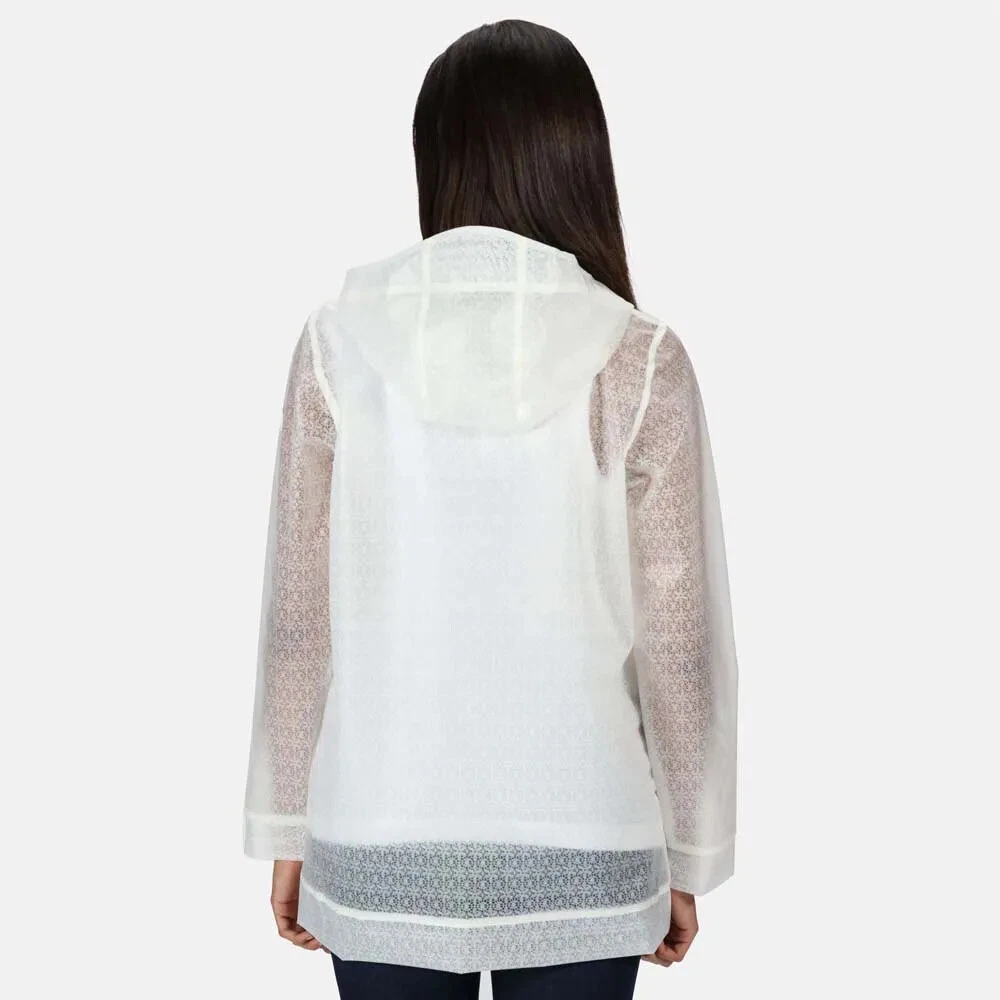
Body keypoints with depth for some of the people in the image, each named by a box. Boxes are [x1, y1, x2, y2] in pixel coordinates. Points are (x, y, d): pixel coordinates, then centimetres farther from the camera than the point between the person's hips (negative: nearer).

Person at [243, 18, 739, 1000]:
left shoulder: (340, 341, -8)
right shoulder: (637, 360, -11)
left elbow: (298, 615, -4)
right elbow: (676, 638, -7)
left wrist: (288, 825, 8)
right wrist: (687, 852, 6)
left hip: (381, 844, 1)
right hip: (578, 847, 0)